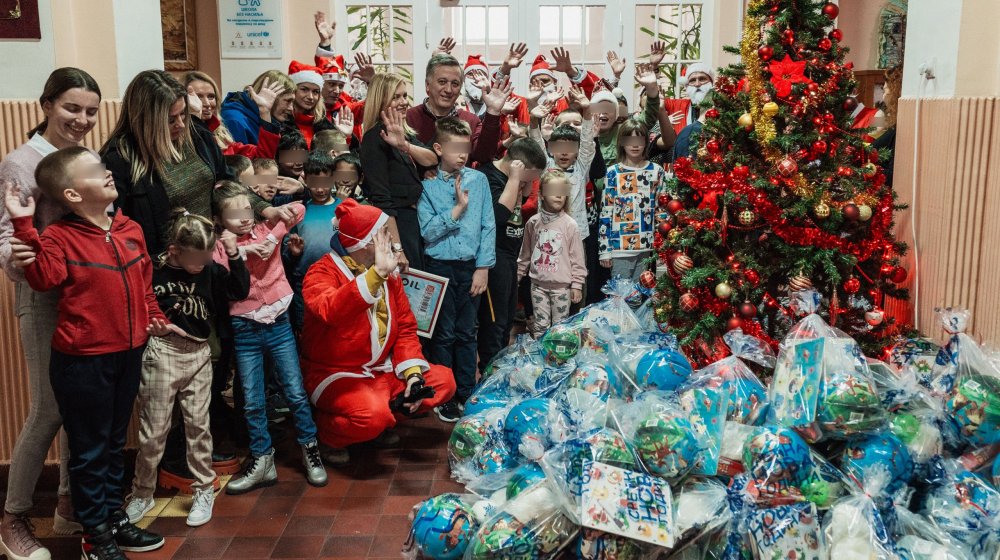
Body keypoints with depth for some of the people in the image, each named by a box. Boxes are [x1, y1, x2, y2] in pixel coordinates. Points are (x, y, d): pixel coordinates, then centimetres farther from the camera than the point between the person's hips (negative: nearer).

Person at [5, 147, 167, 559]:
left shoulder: (130, 230, 6)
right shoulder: (60, 237, -12)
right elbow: (43, 277, -28)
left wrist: (155, 318, 5)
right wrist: (24, 226, -32)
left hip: (129, 353, 6)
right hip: (83, 360, -6)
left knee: (116, 442, 19)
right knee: (90, 449, 6)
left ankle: (115, 518, 34)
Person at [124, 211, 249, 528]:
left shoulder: (210, 271, 0)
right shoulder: (153, 272, -9)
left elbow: (240, 291, -4)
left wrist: (234, 255, -13)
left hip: (199, 355, 3)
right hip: (162, 354, -2)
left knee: (198, 425, 9)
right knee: (153, 429, 5)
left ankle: (204, 490, 22)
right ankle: (142, 494, 22)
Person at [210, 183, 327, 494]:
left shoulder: (267, 231, 4)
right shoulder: (220, 247, 1)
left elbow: (298, 209, 0)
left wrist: (272, 217, -10)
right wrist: (238, 253, -21)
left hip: (278, 323, 0)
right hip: (244, 329, 0)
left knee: (295, 392, 4)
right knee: (252, 401, 7)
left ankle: (310, 450, 18)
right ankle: (262, 462, 18)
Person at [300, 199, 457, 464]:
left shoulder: (389, 274, 5)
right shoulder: (323, 272, -17)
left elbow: (405, 326, 6)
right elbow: (330, 310, -40)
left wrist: (413, 372, -8)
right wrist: (376, 273, -46)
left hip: (382, 370, 7)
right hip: (335, 374, -7)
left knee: (443, 381, -5)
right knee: (373, 415, -33)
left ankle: (385, 415, 9)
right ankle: (325, 433, -2)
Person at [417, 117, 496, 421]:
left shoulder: (479, 180, 2)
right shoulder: (427, 185, -3)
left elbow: (488, 226, 2)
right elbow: (428, 231, -9)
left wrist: (483, 267, -3)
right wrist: (457, 209, -14)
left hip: (471, 266, 2)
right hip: (440, 267, -2)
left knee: (467, 333, 11)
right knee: (444, 334, 6)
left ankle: (466, 393, 23)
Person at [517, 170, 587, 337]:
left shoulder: (570, 224, -6)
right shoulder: (533, 222, 2)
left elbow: (577, 258, -3)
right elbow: (525, 253, 12)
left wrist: (577, 285, -4)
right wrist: (518, 275, 13)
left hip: (562, 286, -2)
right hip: (538, 284, 2)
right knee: (540, 326, 6)